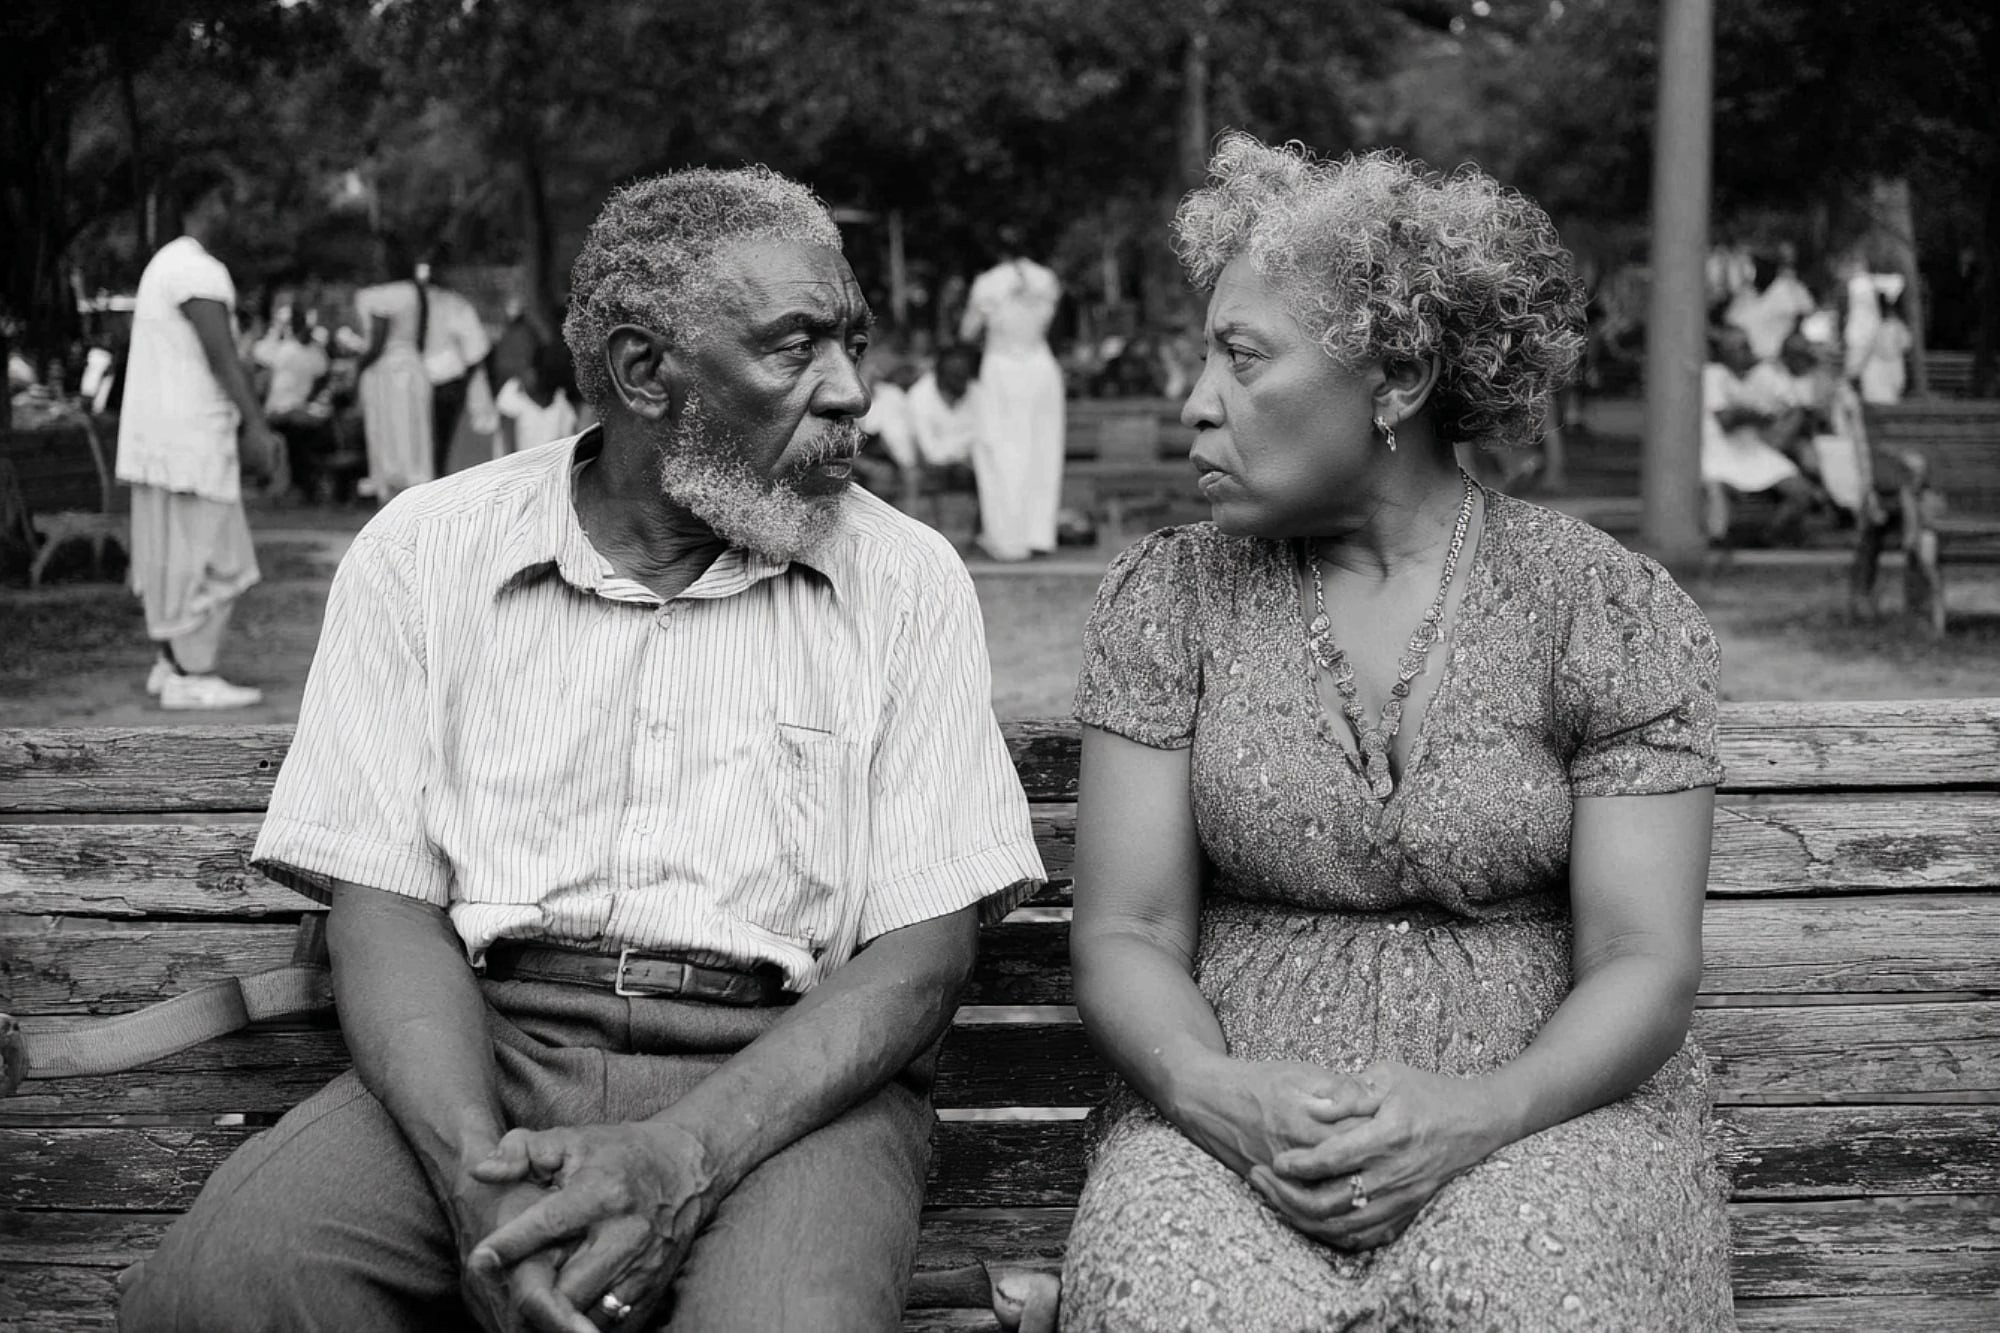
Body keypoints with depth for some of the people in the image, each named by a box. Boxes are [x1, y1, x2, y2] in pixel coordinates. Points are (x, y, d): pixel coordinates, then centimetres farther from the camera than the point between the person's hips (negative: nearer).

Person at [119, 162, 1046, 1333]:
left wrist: (682, 1158, -19)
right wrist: (479, 1171, -19)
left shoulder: (907, 581, 4)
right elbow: (384, 901, 0)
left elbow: (924, 952, -2)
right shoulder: (424, 553, 6)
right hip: (483, 1052, 2)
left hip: (788, 1078, -1)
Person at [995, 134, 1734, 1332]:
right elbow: (1126, 935, 1)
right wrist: (1222, 1094, -20)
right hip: (1237, 1108, 0)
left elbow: (1644, 964, -4)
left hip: (1541, 1101, 0)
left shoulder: (1614, 608, 0)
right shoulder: (1167, 599, 5)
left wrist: (1471, 1115, -22)